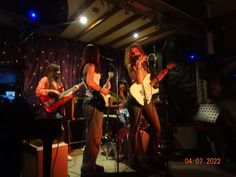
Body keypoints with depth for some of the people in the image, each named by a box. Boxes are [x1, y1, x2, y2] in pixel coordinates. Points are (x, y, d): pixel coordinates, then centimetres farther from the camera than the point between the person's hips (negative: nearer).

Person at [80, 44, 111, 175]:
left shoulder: (86, 67, 22)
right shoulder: (91, 66, -6)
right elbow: (89, 82, -23)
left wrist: (104, 88, 18)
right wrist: (102, 90, -11)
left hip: (91, 102, 10)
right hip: (94, 103, -10)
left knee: (92, 136, 15)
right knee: (94, 137, -4)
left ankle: (89, 165, 25)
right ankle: (88, 167, 6)